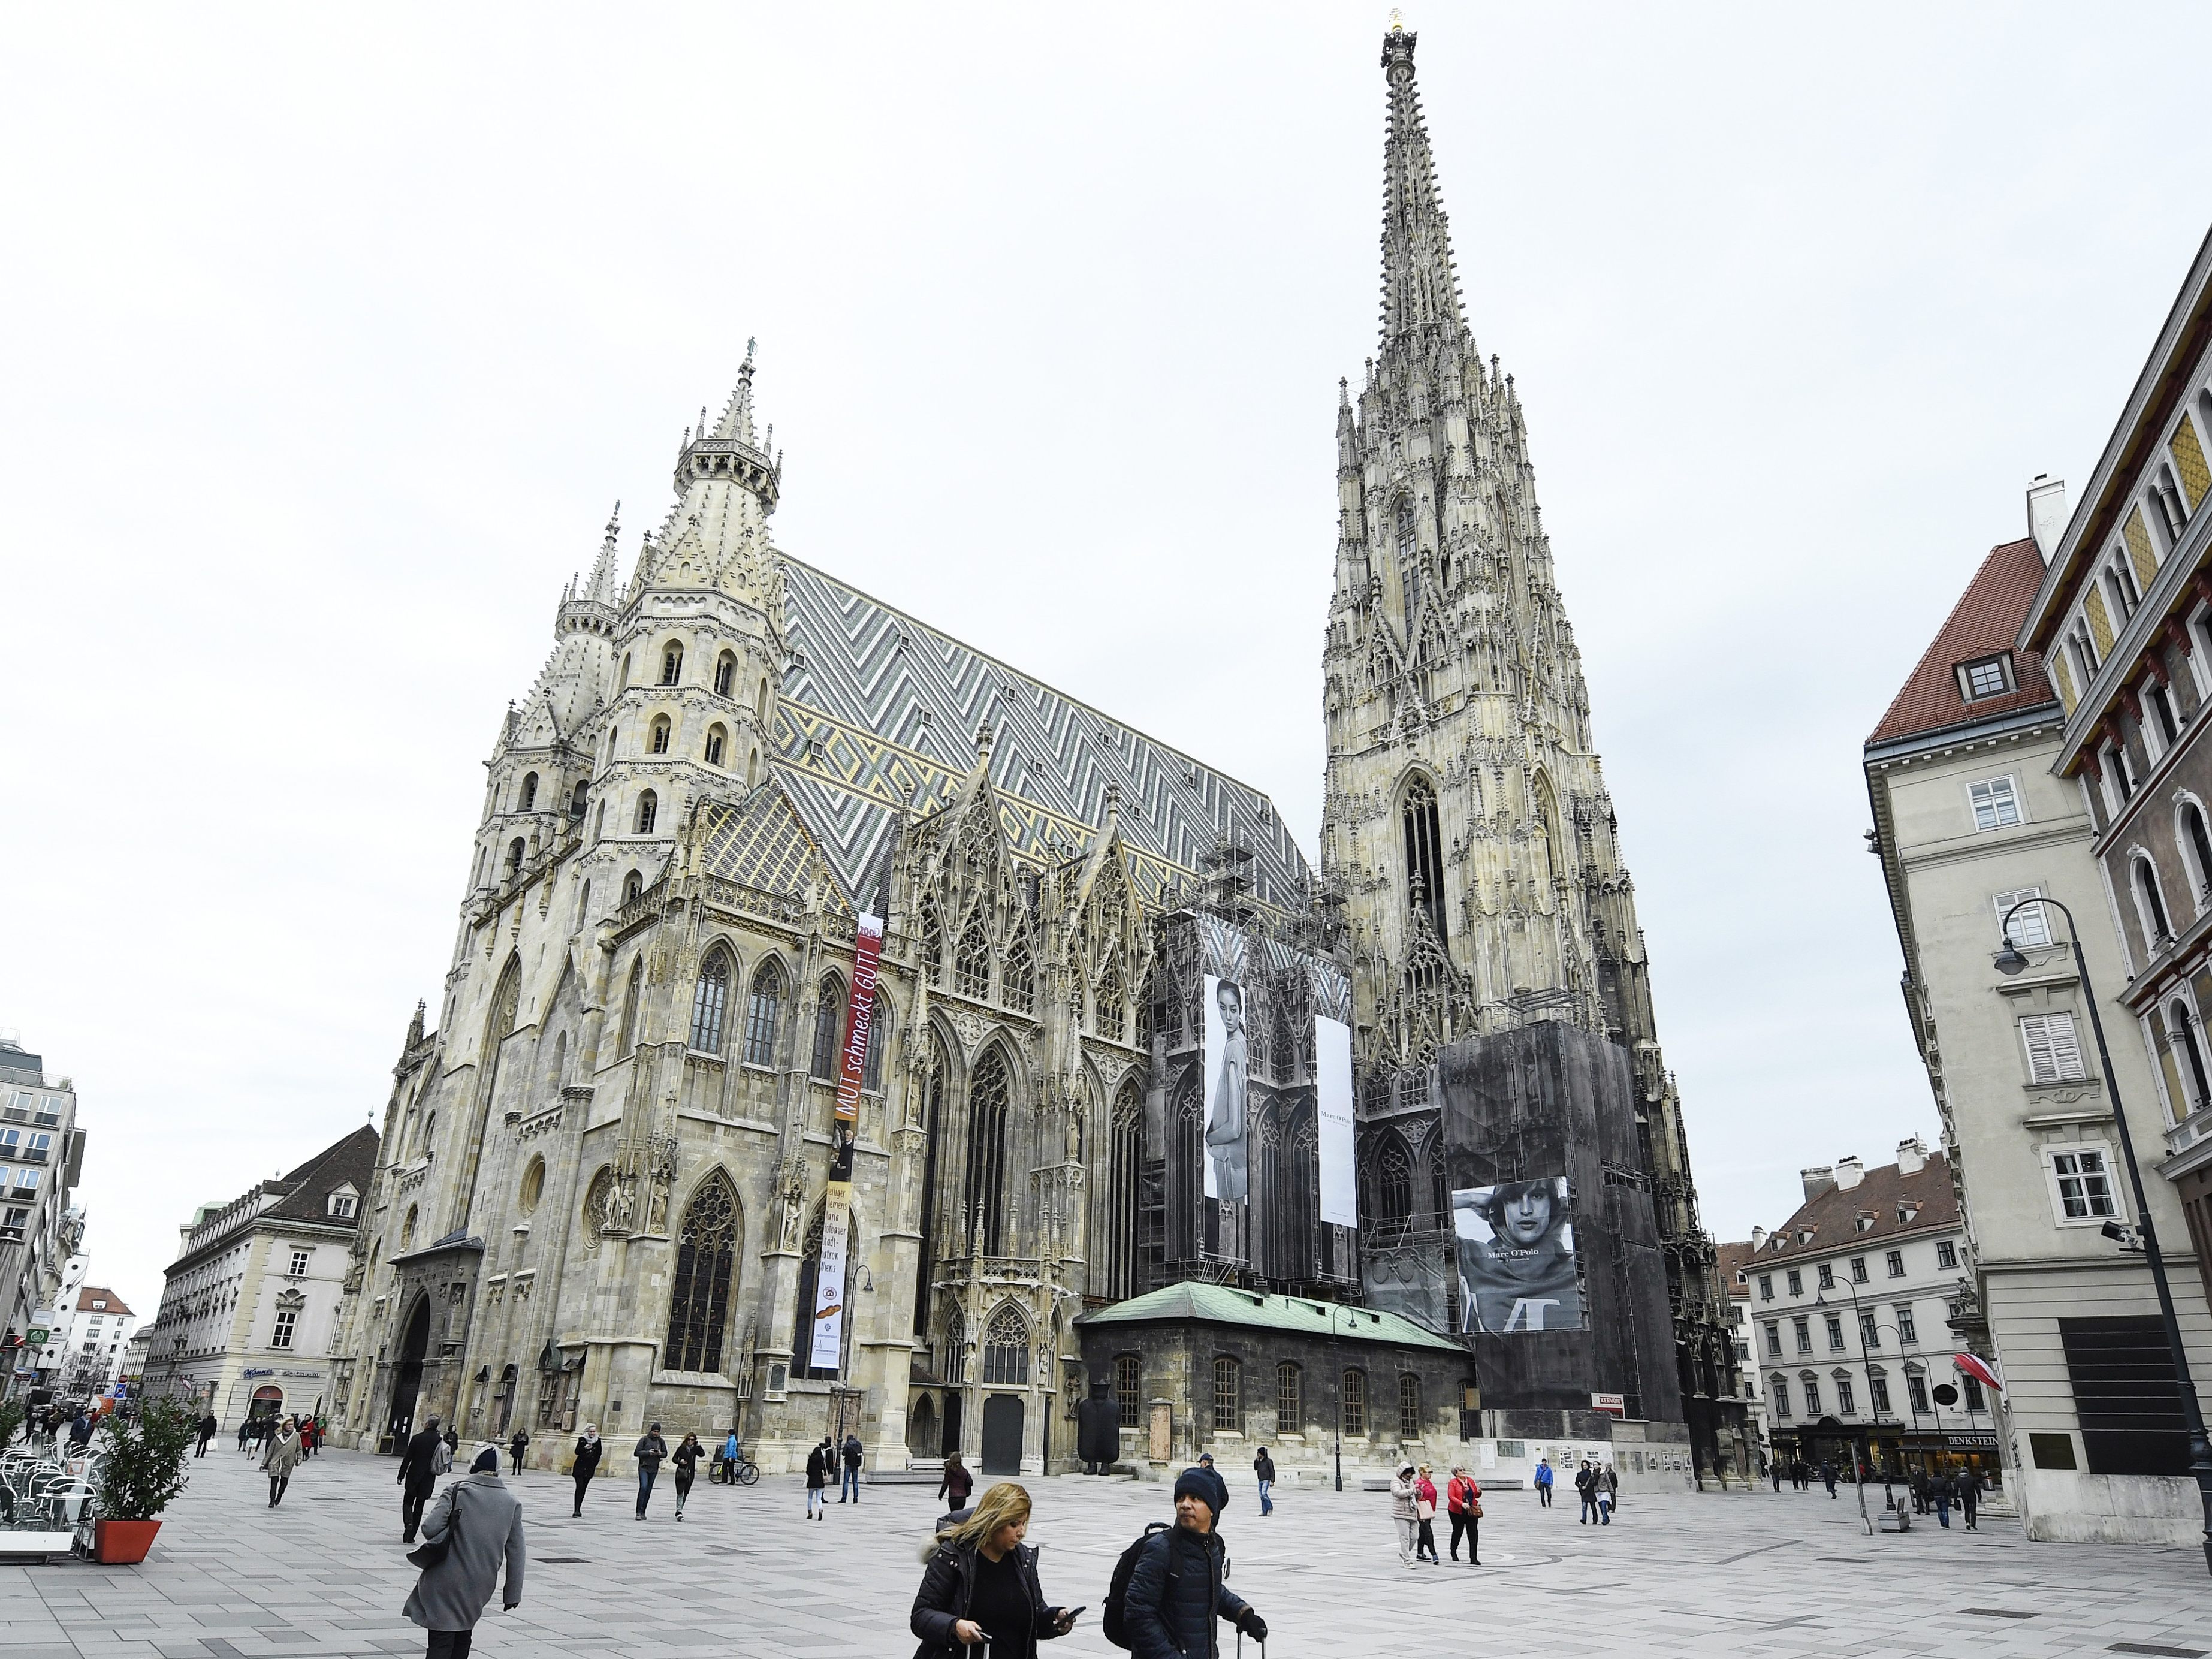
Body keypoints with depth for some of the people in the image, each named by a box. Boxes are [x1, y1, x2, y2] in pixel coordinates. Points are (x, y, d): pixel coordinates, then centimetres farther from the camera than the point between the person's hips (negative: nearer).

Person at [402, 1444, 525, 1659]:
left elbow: (430, 1528, -19)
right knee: (463, 1638, 23)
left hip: (446, 1583, -3)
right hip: (480, 1589, 4)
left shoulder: (456, 1491, -9)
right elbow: (516, 1553, 2)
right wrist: (513, 1593, 10)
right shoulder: (512, 1503, 1)